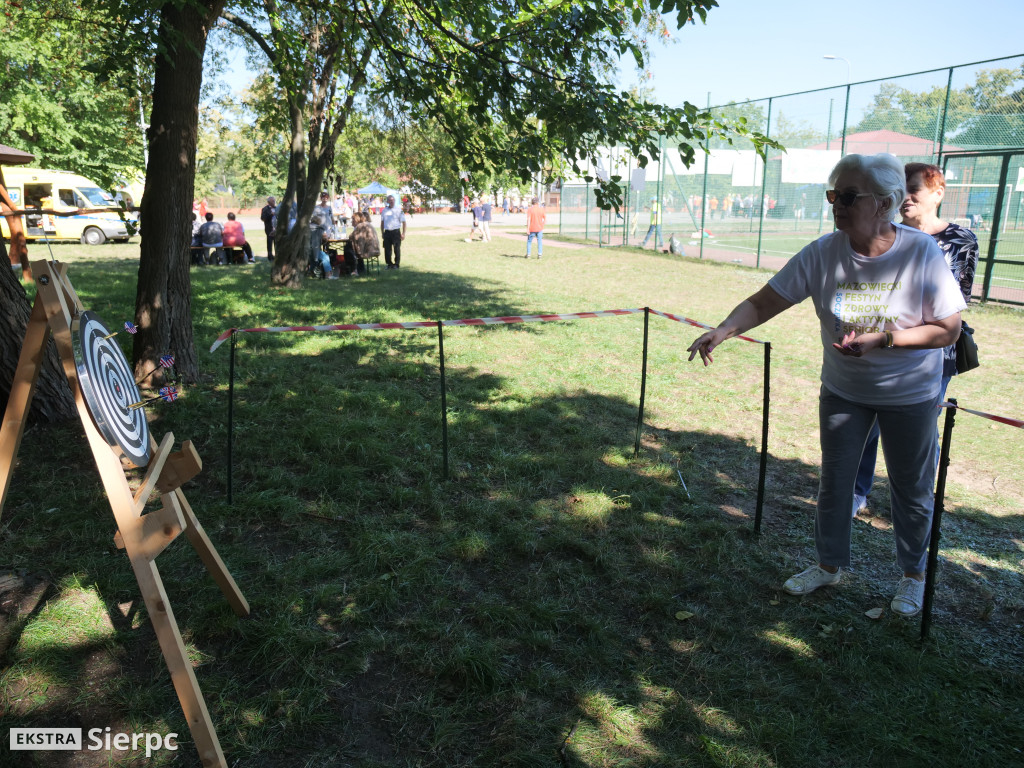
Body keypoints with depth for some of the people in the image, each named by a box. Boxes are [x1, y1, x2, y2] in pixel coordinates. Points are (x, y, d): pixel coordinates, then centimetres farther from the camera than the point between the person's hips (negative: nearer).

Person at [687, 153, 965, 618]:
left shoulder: (921, 253, -22)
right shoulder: (823, 253, -17)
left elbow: (948, 329, -16)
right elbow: (762, 303, -17)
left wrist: (881, 339, -29)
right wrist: (723, 330, -35)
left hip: (909, 393, -2)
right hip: (842, 389, 3)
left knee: (911, 489, 13)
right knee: (834, 480, 14)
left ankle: (914, 574, 37)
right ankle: (830, 565, 35)